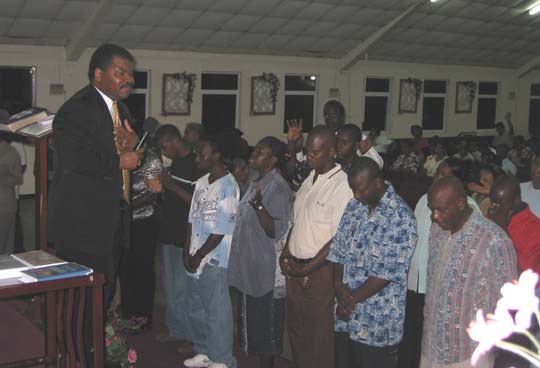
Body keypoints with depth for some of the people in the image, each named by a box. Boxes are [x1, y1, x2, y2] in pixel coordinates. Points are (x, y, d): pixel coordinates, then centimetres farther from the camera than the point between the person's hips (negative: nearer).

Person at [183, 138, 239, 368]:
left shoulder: (228, 187, -14)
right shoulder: (201, 183, 9)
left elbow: (220, 231, -16)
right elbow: (193, 220, 12)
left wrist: (198, 256, -10)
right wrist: (187, 253, 3)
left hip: (214, 260, -8)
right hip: (195, 259, 8)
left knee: (217, 312, 1)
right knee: (195, 309, 17)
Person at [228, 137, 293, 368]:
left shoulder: (278, 188, -17)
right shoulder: (256, 183, 11)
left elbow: (275, 232, -23)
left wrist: (258, 205, -34)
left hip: (265, 272, -9)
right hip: (248, 268, 9)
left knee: (266, 326, 2)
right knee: (252, 321, 17)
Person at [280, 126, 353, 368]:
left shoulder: (343, 185, -16)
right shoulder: (309, 179, 9)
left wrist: (308, 269, -16)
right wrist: (285, 253, 5)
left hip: (320, 271, -8)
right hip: (295, 267, 8)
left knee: (319, 333, 5)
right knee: (295, 326, 19)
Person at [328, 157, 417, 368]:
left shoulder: (401, 217, -15)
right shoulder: (354, 207, 6)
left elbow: (388, 271, -18)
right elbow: (338, 250, 9)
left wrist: (352, 299, -12)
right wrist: (339, 287, -7)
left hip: (378, 321, -6)